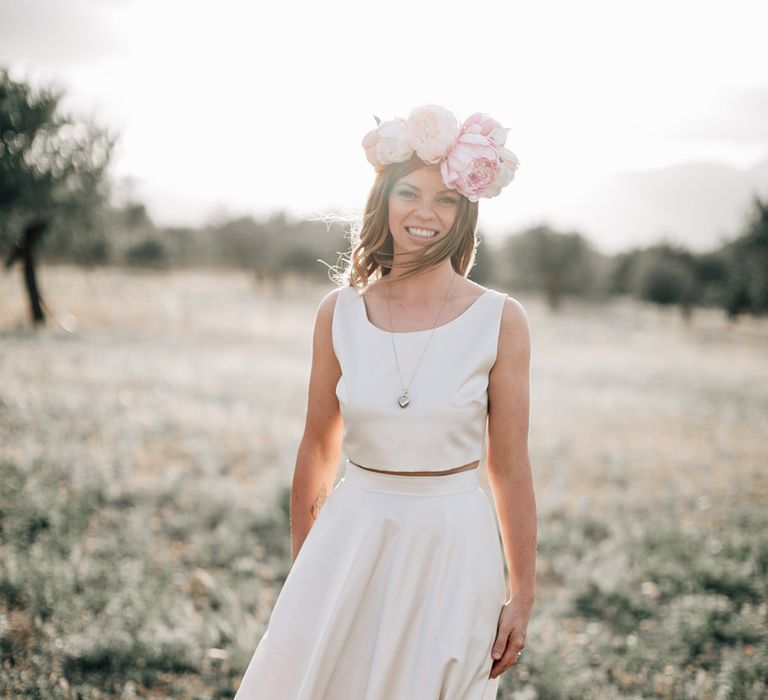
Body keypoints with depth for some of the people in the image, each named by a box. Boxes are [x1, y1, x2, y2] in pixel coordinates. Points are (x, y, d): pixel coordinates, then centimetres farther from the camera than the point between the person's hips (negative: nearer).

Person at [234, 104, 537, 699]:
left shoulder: (500, 321, -8)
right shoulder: (339, 312, -2)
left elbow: (510, 469, -3)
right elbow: (317, 453, 7)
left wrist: (521, 598, 0)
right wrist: (301, 570, 12)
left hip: (452, 554, -2)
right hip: (349, 545, 2)